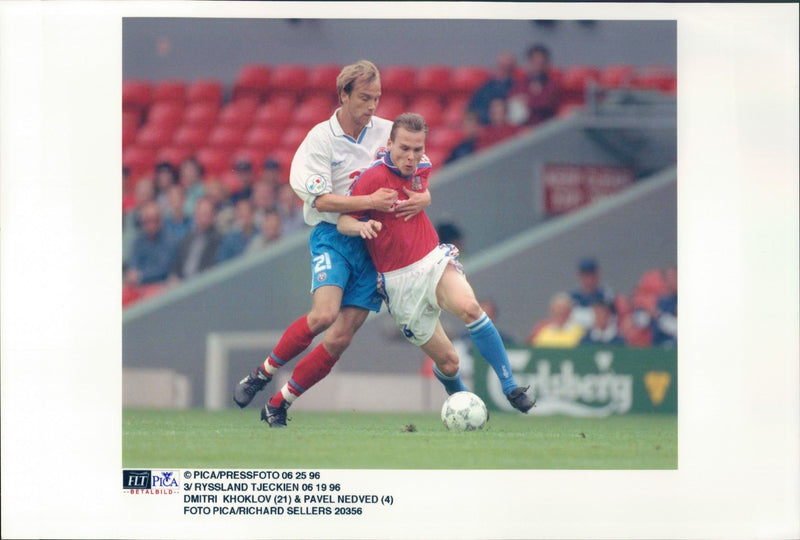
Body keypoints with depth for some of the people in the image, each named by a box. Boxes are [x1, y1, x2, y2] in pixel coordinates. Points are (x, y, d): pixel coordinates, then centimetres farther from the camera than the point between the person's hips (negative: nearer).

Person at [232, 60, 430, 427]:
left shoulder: (386, 131, 5)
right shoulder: (320, 139, -7)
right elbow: (321, 199, -14)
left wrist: (422, 198, -7)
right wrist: (370, 201, -24)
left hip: (373, 241, 4)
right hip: (332, 235, -4)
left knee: (341, 338, -6)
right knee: (324, 314, -27)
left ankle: (279, 405, 6)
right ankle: (263, 373, -4)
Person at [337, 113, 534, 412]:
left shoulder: (422, 169, 5)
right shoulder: (373, 178, -13)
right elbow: (343, 221, -13)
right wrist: (363, 226, -31)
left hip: (434, 261, 3)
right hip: (399, 282, -3)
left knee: (469, 307, -30)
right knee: (448, 362, -3)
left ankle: (510, 387, -27)